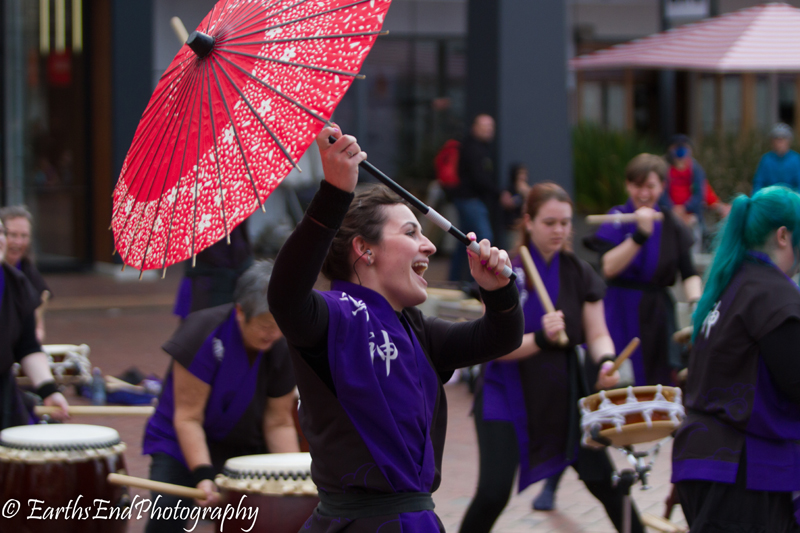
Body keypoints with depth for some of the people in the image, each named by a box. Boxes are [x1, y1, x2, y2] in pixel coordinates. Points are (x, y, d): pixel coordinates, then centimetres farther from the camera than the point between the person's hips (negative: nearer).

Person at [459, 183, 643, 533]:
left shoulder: (580, 274, 2)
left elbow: (597, 334, 1)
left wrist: (605, 361, -22)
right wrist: (539, 339, -33)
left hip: (565, 394, 3)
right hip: (509, 395, -3)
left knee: (602, 480, -2)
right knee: (493, 494, -13)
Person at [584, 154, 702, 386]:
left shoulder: (671, 225, 7)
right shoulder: (617, 220, -2)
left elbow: (689, 274, 5)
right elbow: (609, 267, -17)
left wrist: (696, 301, -15)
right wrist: (640, 234, -26)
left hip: (658, 317, 3)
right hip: (621, 316, -3)